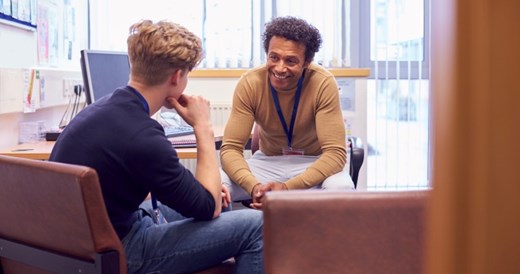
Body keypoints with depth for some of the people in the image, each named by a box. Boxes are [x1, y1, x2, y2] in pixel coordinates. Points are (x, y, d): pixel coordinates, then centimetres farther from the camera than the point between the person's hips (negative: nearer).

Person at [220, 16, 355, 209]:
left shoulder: (323, 83, -23)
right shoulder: (250, 83, -18)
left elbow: (335, 153, -25)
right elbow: (230, 148, -18)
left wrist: (287, 187, -39)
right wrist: (254, 186, -39)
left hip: (314, 163, -1)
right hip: (268, 162, 1)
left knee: (341, 189, -35)